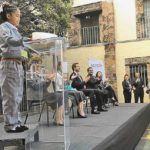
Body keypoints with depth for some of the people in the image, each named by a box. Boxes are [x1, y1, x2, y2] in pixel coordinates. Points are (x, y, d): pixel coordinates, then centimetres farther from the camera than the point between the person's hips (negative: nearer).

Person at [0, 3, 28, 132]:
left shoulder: (14, 30, 21)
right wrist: (25, 40, -31)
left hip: (18, 64, 8)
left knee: (17, 96, 9)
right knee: (10, 96, -6)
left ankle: (16, 123, 17)